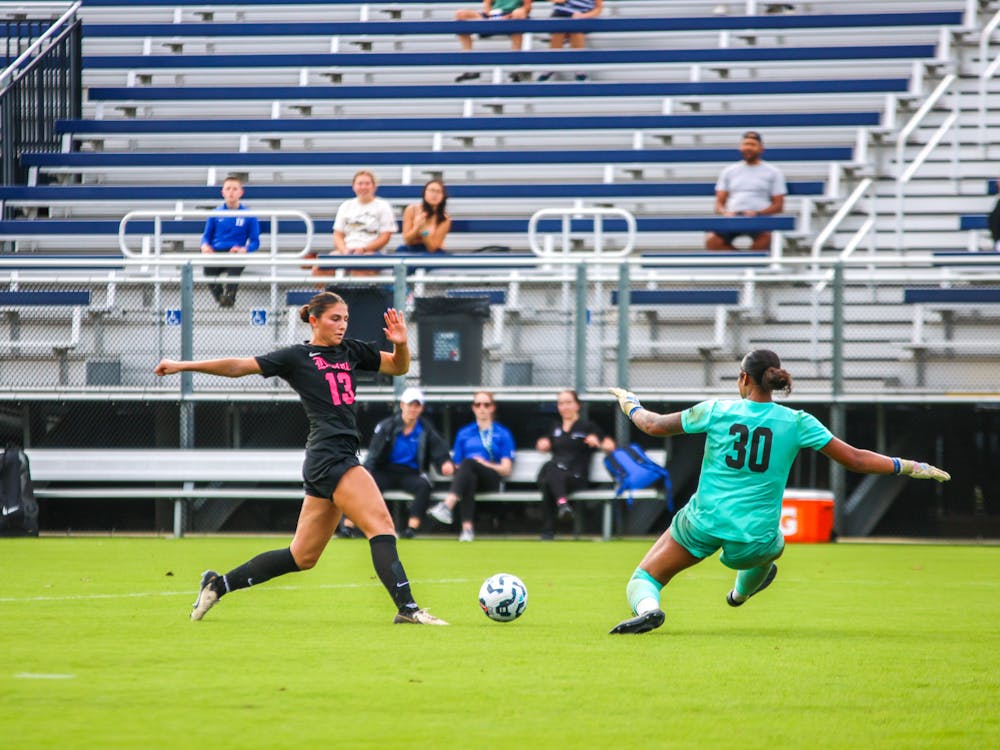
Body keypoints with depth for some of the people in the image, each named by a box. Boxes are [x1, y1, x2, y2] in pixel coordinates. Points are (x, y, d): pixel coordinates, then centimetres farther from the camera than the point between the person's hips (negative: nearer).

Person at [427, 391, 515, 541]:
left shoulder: (503, 434, 15)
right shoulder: (464, 433, 24)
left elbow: (506, 469, 6)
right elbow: (456, 465, 19)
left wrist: (484, 463, -8)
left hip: (490, 480, -2)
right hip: (466, 477, 2)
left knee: (468, 462, -35)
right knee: (469, 478, -38)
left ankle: (447, 506, -57)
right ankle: (467, 528, -53)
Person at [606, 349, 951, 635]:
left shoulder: (716, 410, -4)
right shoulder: (797, 423, -5)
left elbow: (654, 425, 9)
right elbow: (855, 459, -2)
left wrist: (632, 406, 31)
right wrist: (912, 467, 10)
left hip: (703, 527, -1)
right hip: (753, 541, 1)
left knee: (644, 579, 10)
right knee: (773, 546, 39)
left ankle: (647, 608, -24)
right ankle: (741, 593, 67)